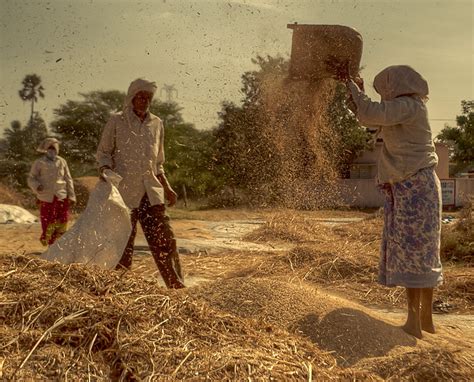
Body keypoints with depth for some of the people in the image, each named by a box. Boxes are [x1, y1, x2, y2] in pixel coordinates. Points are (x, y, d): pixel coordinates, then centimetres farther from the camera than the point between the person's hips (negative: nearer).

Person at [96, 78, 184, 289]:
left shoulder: (156, 124, 15)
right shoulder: (116, 122, 3)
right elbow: (103, 152, 6)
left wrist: (166, 187, 16)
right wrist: (105, 169, -15)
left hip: (151, 192, 3)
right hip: (124, 192, -3)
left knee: (164, 240, 0)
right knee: (123, 243, -1)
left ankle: (177, 286, 8)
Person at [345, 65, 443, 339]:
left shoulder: (409, 105, -10)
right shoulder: (407, 110, 18)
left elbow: (371, 114, -21)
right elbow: (371, 121, 26)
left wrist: (353, 88, -7)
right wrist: (359, 94, 18)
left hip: (414, 187, -10)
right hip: (411, 188, 10)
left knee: (413, 250, -9)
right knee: (421, 252, 11)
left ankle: (414, 322, -5)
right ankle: (426, 318, 19)